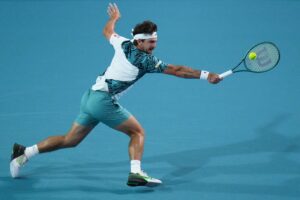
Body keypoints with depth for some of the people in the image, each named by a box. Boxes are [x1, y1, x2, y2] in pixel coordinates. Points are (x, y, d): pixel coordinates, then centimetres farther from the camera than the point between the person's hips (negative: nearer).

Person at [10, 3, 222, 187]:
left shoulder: (123, 44, 7)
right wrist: (206, 75, -12)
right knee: (138, 132, 1)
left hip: (90, 96, 8)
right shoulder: (145, 60, -11)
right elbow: (176, 70, -13)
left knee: (70, 140, 16)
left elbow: (107, 31, 30)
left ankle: (25, 153, 14)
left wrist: (113, 18, 50)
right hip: (104, 101, -8)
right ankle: (136, 172, -16)